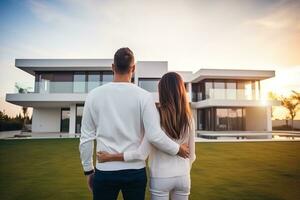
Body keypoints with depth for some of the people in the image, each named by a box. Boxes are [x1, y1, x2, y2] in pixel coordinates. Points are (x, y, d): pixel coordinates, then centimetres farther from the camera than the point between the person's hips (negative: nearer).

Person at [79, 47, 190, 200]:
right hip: (135, 171, 0)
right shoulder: (143, 96, -9)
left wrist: (88, 170, 11)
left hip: (104, 171, 1)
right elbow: (155, 136, -15)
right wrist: (178, 149, 2)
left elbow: (86, 138, 0)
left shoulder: (94, 95, -4)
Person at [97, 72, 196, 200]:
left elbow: (142, 154, -21)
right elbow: (191, 155, 3)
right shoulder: (188, 119, -5)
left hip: (160, 178, -3)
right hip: (183, 177, 4)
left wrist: (110, 157, -14)